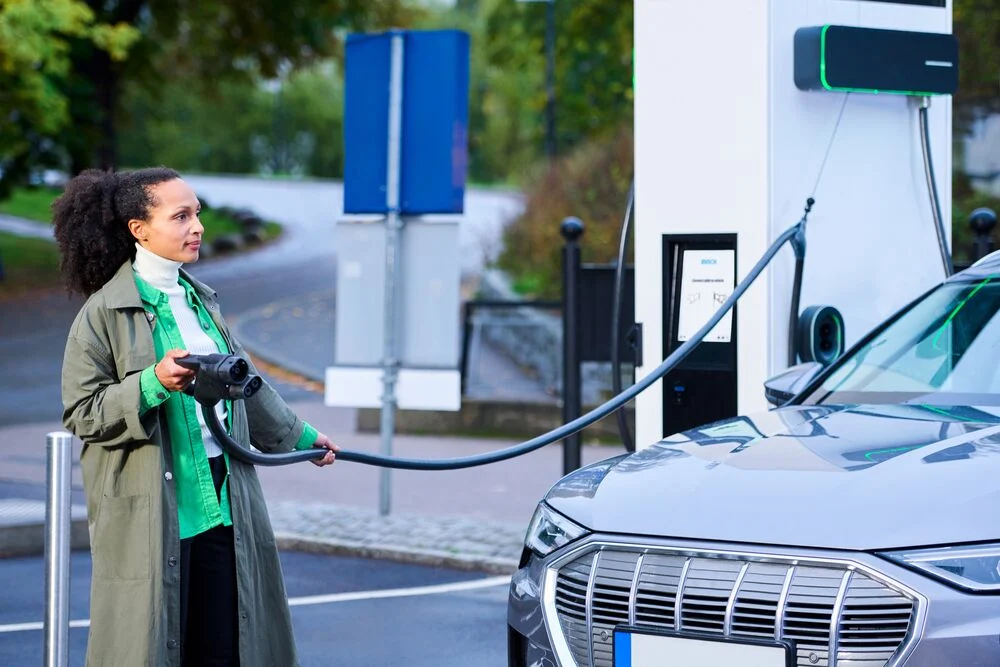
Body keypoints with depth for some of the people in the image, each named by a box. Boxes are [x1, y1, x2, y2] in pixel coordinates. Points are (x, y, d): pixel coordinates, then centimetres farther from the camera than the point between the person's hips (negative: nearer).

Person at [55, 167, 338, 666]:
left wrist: (298, 436, 35)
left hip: (222, 504, 6)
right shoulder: (105, 312, -8)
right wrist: (153, 384, -22)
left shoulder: (200, 300, 14)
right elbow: (81, 413, -9)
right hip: (152, 511, -6)